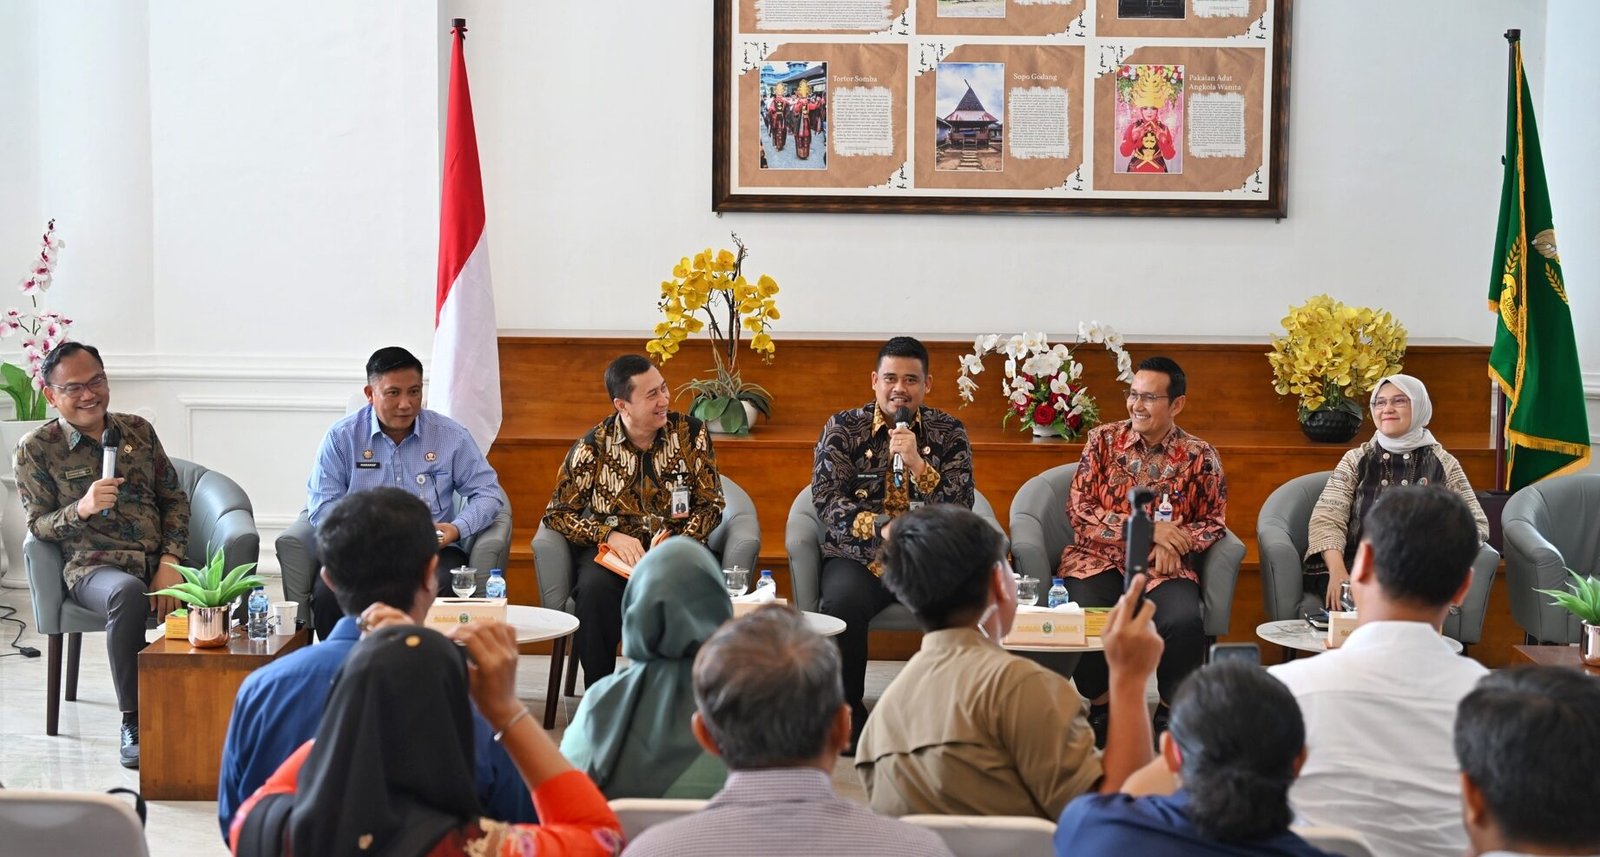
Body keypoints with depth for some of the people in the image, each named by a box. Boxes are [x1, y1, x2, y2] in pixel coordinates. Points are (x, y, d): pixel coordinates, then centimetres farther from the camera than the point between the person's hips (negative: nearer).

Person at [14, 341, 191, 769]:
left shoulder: (138, 430, 16)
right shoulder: (36, 448, 5)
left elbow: (175, 499, 15)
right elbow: (38, 525, 4)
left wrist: (170, 562, -2)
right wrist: (81, 508, -18)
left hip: (157, 561, 3)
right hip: (92, 565, -3)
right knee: (128, 591, -41)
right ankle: (133, 723, -30)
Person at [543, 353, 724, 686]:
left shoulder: (691, 432, 1)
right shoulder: (594, 446, -2)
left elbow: (710, 503, 4)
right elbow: (557, 513, 1)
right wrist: (609, 536, -15)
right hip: (612, 546, 0)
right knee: (595, 588, -35)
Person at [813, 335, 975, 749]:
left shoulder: (949, 432, 9)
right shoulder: (843, 427, 6)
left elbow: (961, 507, -1)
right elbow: (826, 499, -4)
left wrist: (917, 463, -16)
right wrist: (882, 528, -19)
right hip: (858, 554, -1)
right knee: (845, 599, -35)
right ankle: (847, 711, -15)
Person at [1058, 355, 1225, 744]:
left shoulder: (1199, 456, 6)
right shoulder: (1102, 440, 5)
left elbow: (1214, 522, 12)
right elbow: (1079, 511, -1)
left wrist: (1175, 543, -10)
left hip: (1163, 568, 0)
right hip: (1099, 559, 0)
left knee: (1184, 621, -32)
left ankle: (1172, 710, -4)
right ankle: (1100, 706, -2)